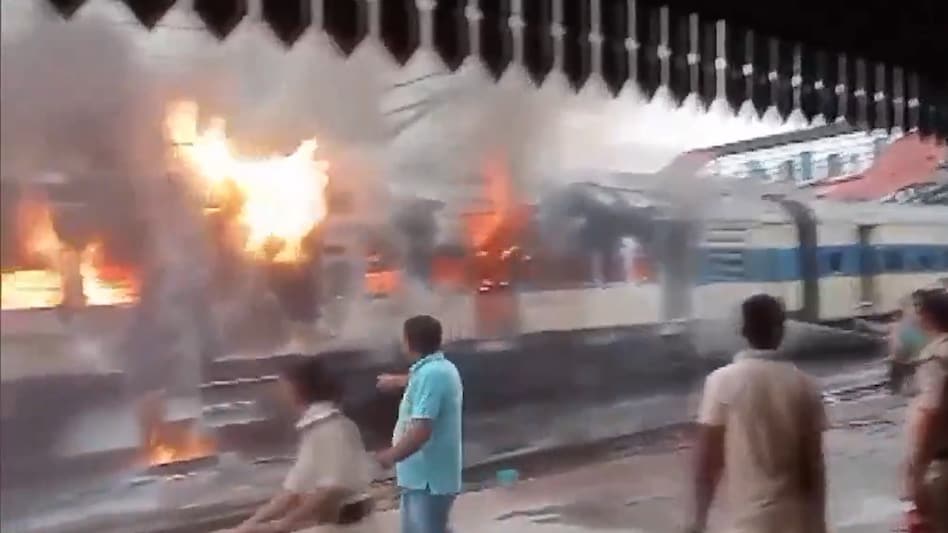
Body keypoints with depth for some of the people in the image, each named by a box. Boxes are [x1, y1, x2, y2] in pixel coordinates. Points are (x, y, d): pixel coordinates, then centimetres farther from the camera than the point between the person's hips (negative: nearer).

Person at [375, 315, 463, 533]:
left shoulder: (429, 374, -23)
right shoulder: (440, 368, 10)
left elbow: (421, 431, -30)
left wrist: (391, 456, -17)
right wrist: (397, 380, 55)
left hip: (428, 480, -11)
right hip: (424, 476, 11)